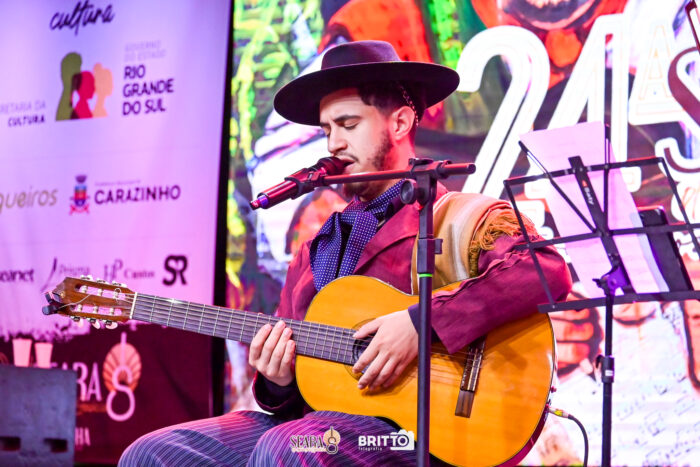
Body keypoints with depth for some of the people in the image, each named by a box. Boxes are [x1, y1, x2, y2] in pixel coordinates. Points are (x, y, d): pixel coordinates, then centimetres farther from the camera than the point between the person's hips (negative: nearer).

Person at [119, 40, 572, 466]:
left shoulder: (458, 218, 2)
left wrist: (422, 321, -23)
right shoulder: (316, 251, 23)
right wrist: (278, 382, -1)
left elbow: (547, 271, -19)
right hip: (309, 420, 7)